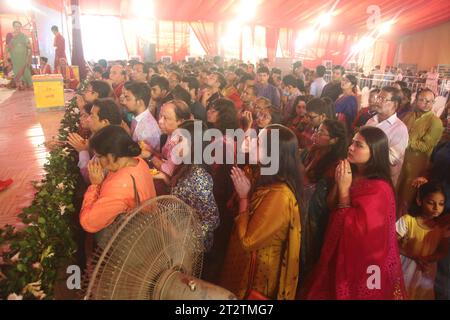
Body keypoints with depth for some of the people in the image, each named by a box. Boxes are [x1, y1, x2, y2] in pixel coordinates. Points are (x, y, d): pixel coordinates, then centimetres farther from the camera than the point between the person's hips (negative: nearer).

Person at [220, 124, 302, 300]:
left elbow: (247, 240, -27)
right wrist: (244, 191, -10)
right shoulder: (270, 182, -2)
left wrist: (243, 196, -22)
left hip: (258, 270, -8)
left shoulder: (279, 195, -31)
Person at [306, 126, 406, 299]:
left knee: (353, 293, 12)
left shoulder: (379, 188, -24)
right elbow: (330, 207, 0)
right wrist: (338, 182, -14)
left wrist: (344, 189, -26)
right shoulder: (352, 175, 0)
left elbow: (355, 229, -26)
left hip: (362, 261, -7)